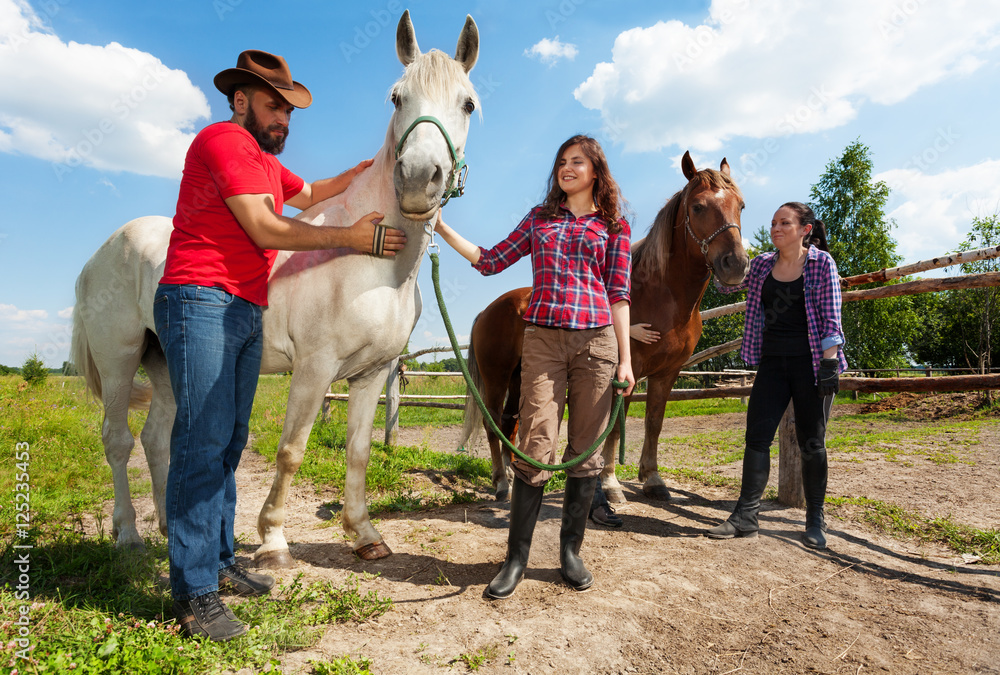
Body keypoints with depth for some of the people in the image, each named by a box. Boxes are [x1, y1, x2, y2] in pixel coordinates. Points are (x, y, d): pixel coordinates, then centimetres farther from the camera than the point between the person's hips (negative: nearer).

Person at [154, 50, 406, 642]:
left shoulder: (266, 161, 24)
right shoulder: (224, 139, -5)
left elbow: (308, 194, 38)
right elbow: (265, 228, -13)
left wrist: (366, 169, 27)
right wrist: (350, 237, -8)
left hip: (247, 313, 10)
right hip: (202, 302, -9)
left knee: (230, 443, 10)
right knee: (204, 443, -10)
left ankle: (220, 562, 19)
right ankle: (194, 593, -3)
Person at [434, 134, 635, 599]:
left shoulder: (614, 225, 13)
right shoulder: (539, 218, 17)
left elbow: (619, 294, 7)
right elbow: (490, 261, 14)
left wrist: (625, 358, 1)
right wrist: (442, 229, 10)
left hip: (597, 340, 0)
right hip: (542, 338, 0)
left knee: (586, 450, 3)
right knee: (535, 448, -5)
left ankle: (571, 551, 19)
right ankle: (517, 557, 6)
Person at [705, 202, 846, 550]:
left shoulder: (821, 262, -3)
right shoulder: (762, 264, 9)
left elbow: (831, 318, -7)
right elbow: (725, 283, 17)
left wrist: (828, 364, -14)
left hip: (810, 362, -4)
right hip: (772, 362, 4)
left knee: (811, 443, 4)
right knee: (757, 436, -1)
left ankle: (815, 521, 19)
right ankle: (746, 516, 5)